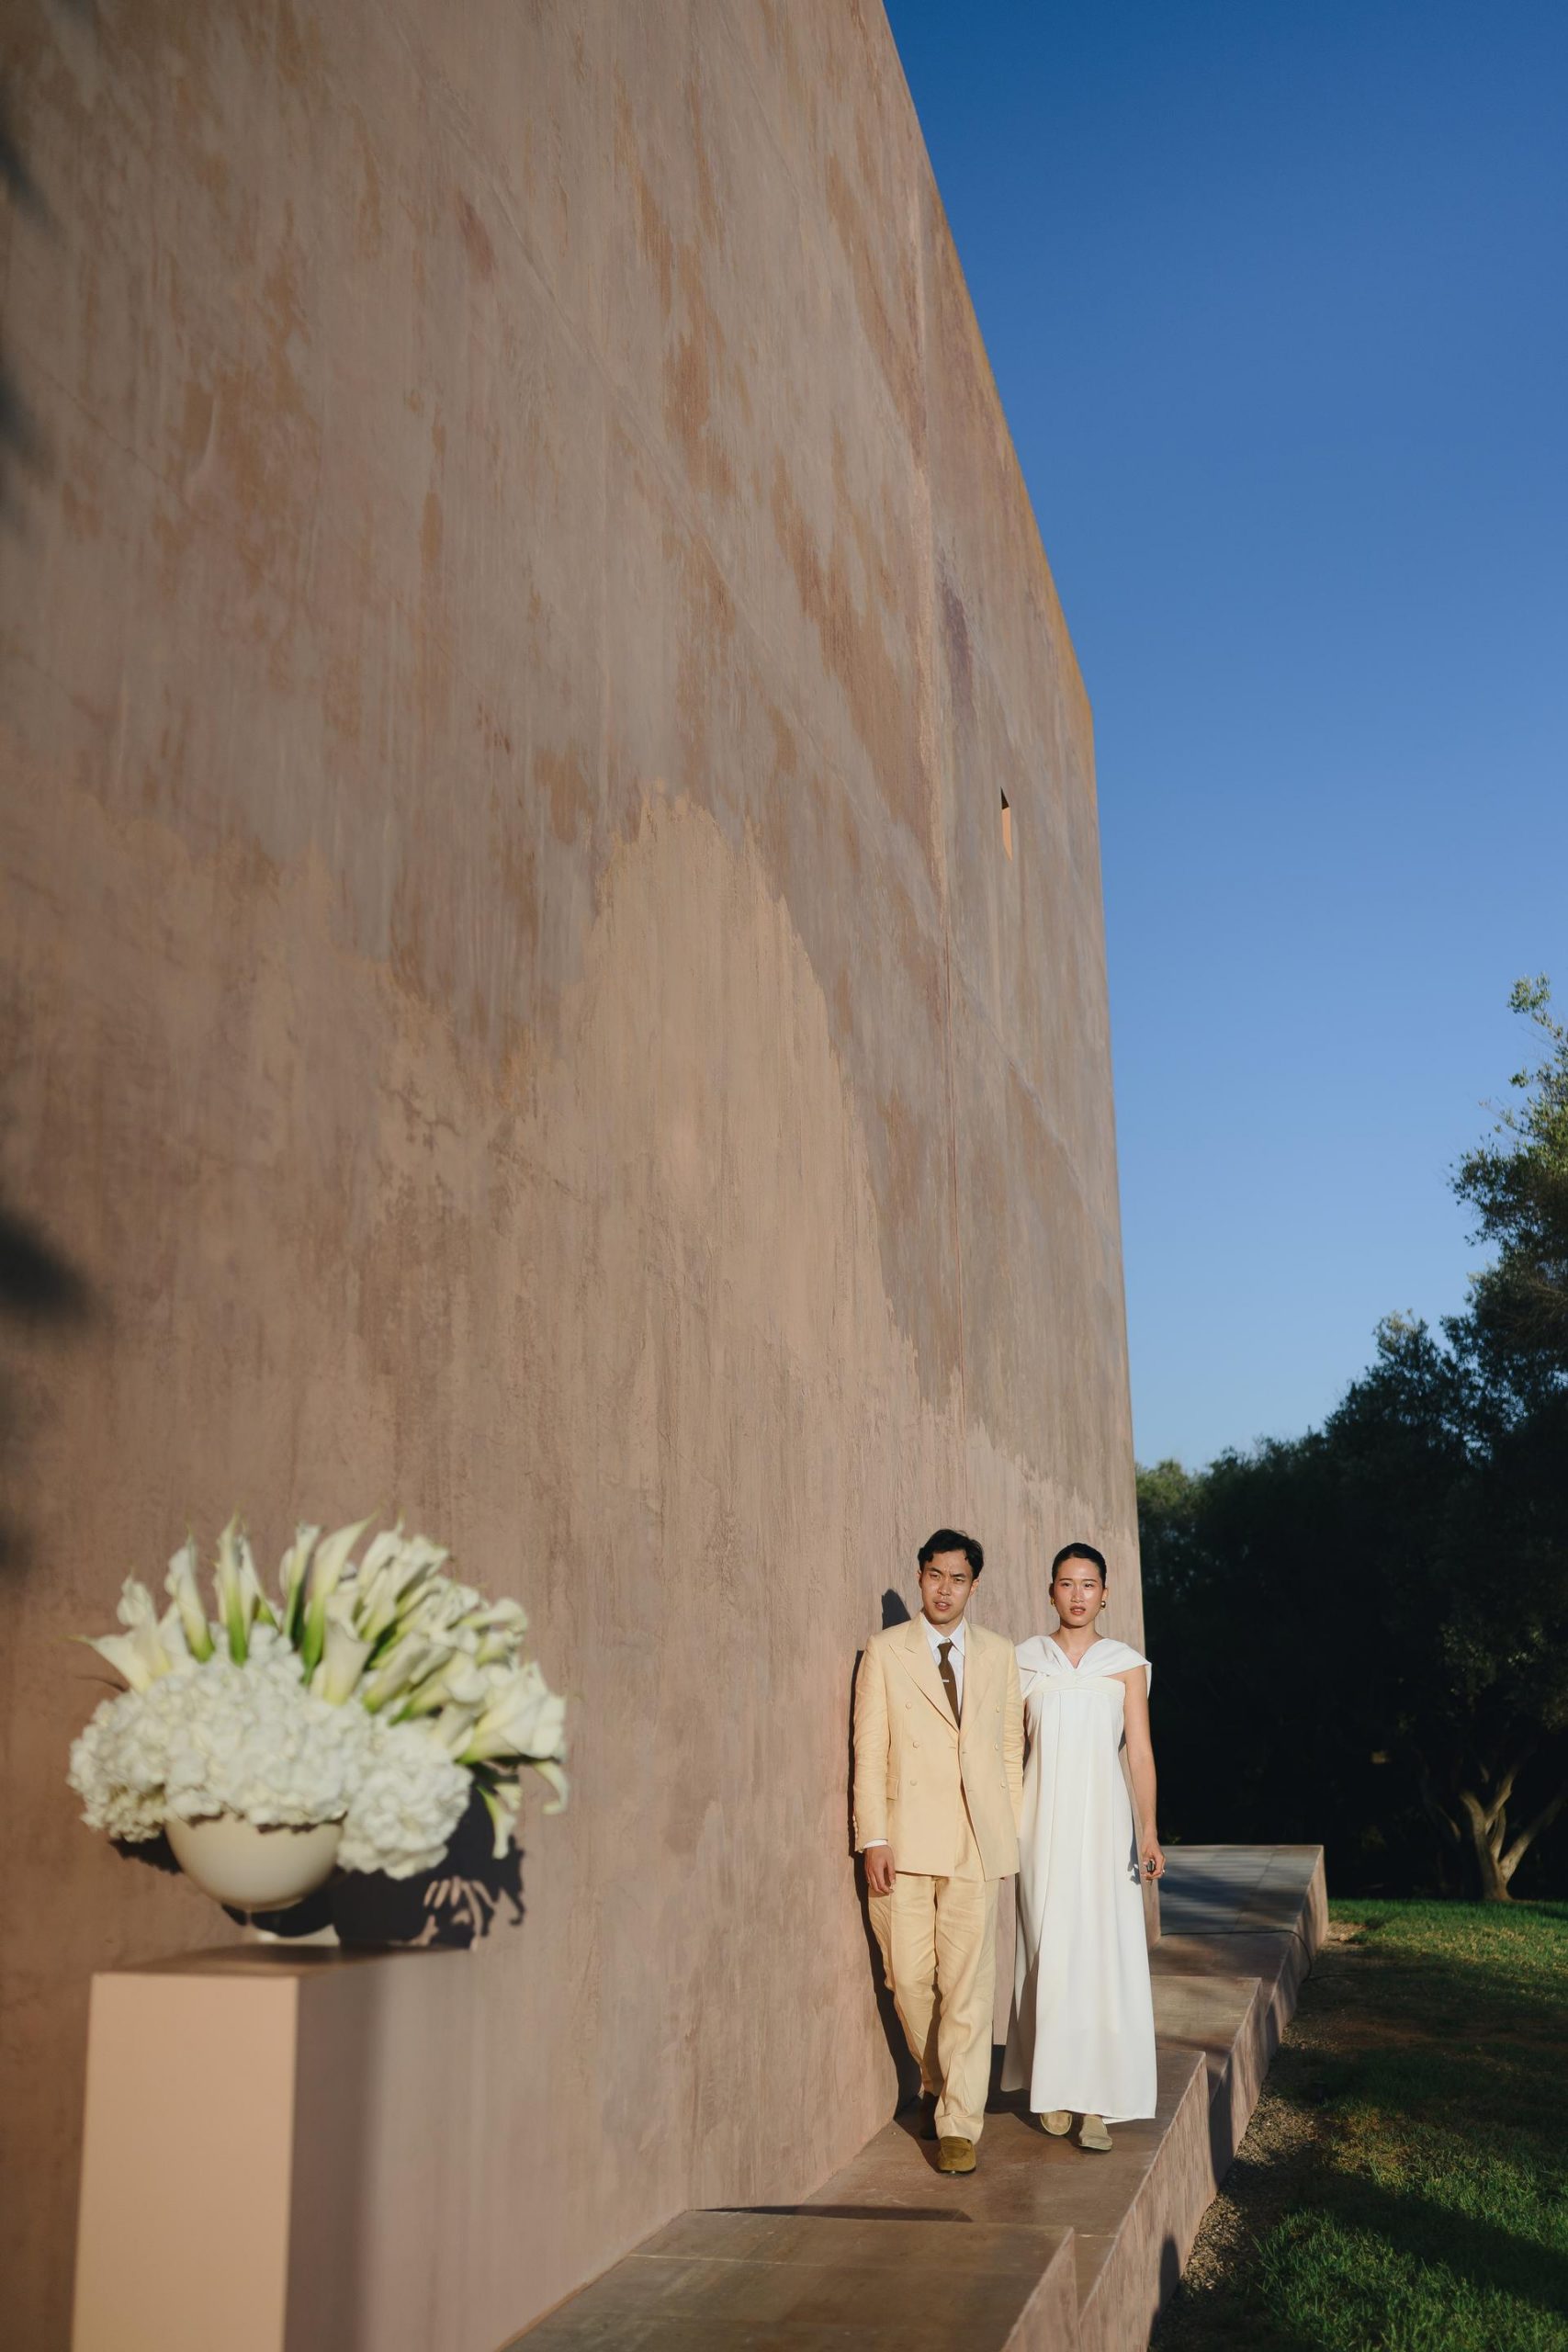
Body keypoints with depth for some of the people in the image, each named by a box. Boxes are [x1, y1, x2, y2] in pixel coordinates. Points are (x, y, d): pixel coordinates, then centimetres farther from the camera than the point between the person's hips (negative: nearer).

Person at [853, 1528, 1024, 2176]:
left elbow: (1010, 1747, 13)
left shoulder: (999, 1654, 11)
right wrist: (873, 1841, -6)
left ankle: (958, 2123, 3)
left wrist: (1013, 1831, 8)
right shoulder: (885, 1651, 4)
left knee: (969, 1986, -4)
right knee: (909, 1979, 3)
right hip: (905, 1842, -1)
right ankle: (936, 2085, 28)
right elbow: (868, 1751, 0)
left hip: (976, 1843, 1)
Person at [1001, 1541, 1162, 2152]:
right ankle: (1054, 2087, 14)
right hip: (1042, 1814, 1)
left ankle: (1097, 2100, 0)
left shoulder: (1125, 1663, 5)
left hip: (1101, 1815, -1)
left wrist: (1148, 1830, -7)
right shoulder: (1023, 1659, 6)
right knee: (1048, 1949, 2)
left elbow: (1140, 1752, 1)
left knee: (1103, 1950, -5)